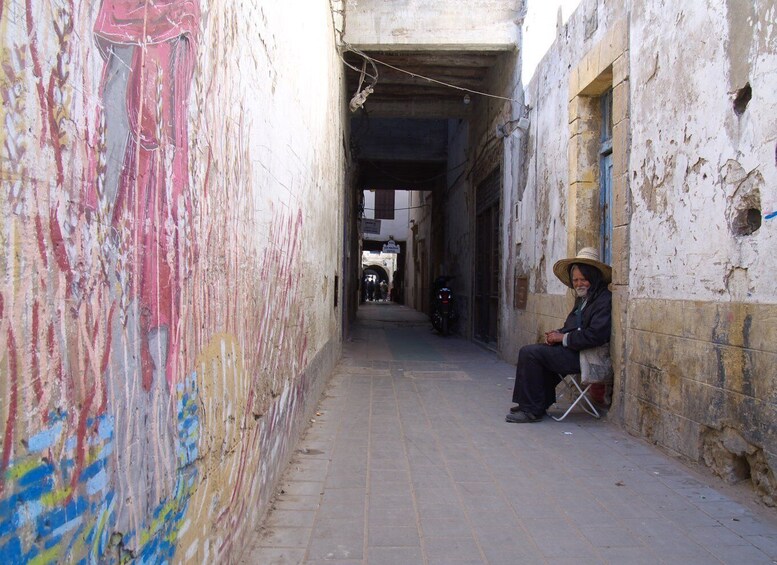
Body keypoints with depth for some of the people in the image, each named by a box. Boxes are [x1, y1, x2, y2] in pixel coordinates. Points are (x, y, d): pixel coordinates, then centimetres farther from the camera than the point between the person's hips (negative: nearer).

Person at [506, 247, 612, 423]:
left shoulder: (604, 300, -14)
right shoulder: (583, 299, 17)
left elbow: (594, 336, -22)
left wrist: (563, 338, -14)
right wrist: (557, 334, 1)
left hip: (585, 356, -10)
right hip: (574, 351, 10)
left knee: (529, 353, -15)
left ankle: (532, 410, -7)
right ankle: (540, 403, 13)